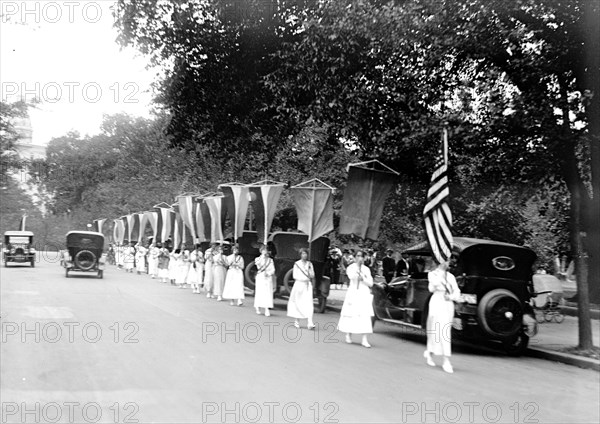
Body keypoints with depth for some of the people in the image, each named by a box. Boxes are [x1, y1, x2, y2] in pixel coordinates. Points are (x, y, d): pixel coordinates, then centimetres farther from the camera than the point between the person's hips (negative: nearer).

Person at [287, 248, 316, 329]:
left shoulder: (309, 264, 9)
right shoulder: (297, 264, 2)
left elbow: (312, 276, 8)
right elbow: (294, 275, -2)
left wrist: (309, 270, -10)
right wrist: (303, 278, -13)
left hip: (307, 285, 1)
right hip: (299, 284, -1)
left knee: (309, 303, -11)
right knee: (298, 303, 4)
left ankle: (309, 323, -18)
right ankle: (296, 321, 21)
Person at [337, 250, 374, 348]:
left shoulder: (366, 269, 12)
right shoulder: (351, 267, 4)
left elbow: (370, 284, 6)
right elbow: (352, 276, -18)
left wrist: (362, 278, -8)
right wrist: (358, 266, -24)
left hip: (364, 294, 2)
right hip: (353, 293, -2)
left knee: (365, 316, -8)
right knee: (351, 315, 1)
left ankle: (365, 339, -9)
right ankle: (348, 334, 24)